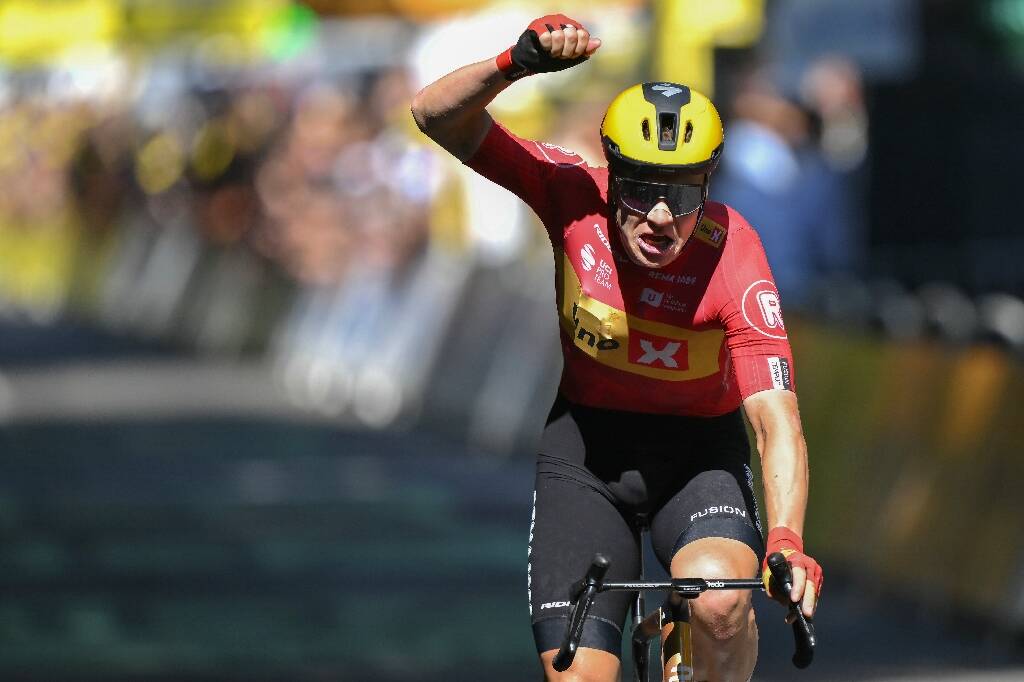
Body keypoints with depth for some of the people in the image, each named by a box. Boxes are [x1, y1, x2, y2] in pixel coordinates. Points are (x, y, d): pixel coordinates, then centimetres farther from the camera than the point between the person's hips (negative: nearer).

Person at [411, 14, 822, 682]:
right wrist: (517, 63, -39)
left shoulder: (733, 261, -27)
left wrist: (787, 543, -47)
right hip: (586, 447, 2)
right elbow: (437, 115, -20)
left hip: (697, 455, -2)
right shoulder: (575, 194, -20)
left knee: (720, 603, -32)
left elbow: (776, 419, -33)